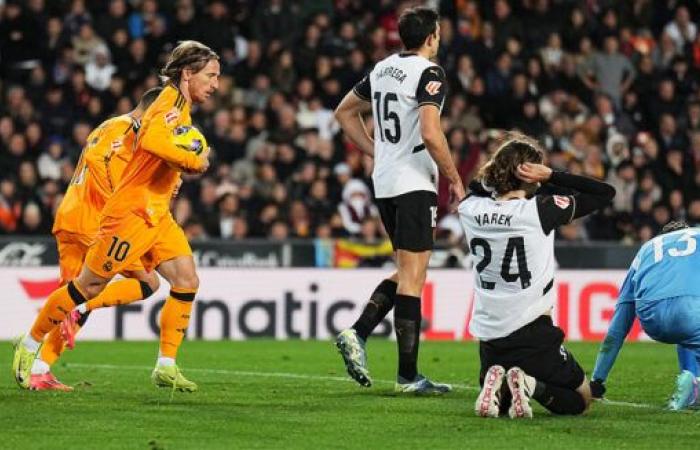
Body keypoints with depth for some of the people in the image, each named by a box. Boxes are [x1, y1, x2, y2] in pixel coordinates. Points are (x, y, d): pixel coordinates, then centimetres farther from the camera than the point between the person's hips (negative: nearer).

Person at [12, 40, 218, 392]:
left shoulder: (180, 106, 14)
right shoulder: (172, 102, -16)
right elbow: (152, 142, -36)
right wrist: (194, 162, -24)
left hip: (156, 215, 9)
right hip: (131, 213, -9)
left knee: (187, 281, -5)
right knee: (88, 286, 0)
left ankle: (166, 367, -1)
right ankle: (30, 345, 16)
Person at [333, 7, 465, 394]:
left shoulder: (382, 68, 12)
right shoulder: (428, 73, -12)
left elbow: (344, 112, 23)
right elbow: (430, 134, -22)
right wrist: (455, 180, -12)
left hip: (384, 183, 8)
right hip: (415, 183, -8)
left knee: (407, 271, 18)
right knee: (413, 276, -5)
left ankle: (357, 333, 3)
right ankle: (407, 376, -4)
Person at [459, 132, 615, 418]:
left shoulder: (471, 210, 0)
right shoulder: (540, 209, -12)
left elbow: (474, 190, 27)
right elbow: (605, 193, -3)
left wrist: (493, 169, 10)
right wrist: (550, 176, -5)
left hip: (488, 338, 5)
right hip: (533, 335, -5)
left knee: (500, 401, 30)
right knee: (581, 399, 14)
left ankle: (496, 385, -6)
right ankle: (531, 385, -16)